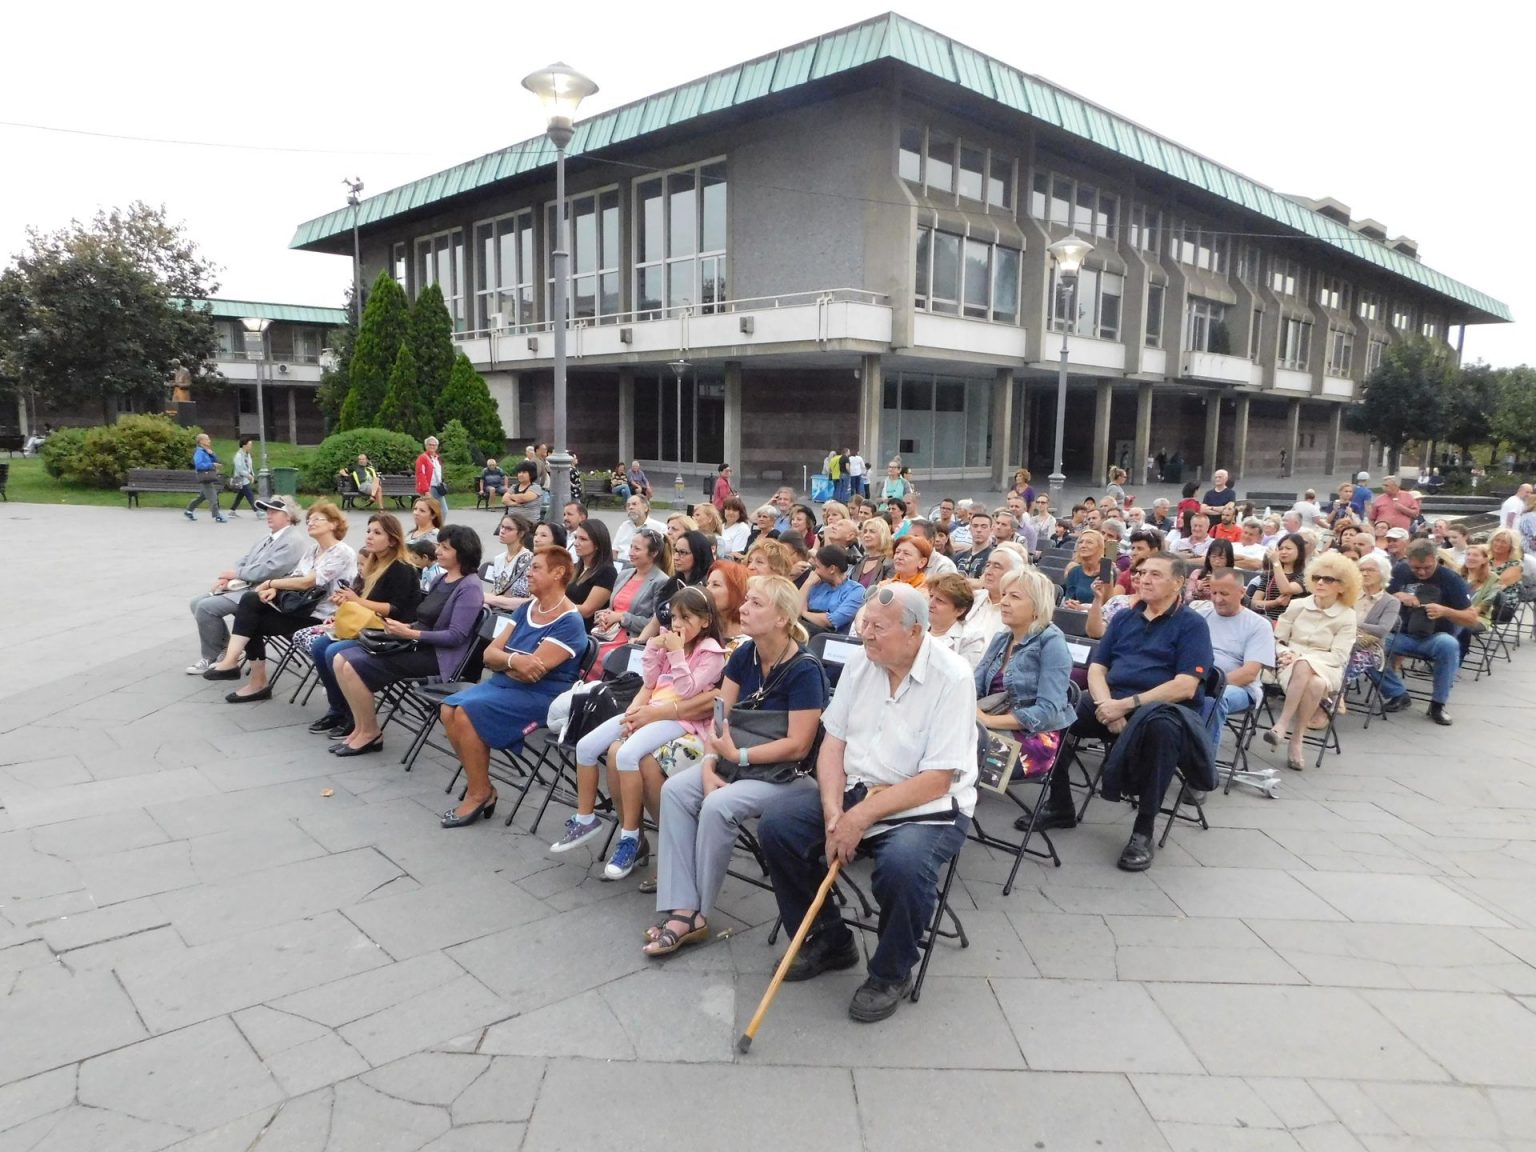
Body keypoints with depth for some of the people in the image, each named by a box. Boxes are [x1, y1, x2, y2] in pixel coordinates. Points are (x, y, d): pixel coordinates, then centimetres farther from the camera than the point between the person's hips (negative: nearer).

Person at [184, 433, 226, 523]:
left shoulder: (206, 451, 17)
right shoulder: (199, 452, -11)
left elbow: (216, 460, 13)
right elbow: (199, 465, -22)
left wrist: (211, 454, -3)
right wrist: (211, 465, -22)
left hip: (210, 477, 10)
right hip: (205, 477, -10)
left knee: (202, 496, 19)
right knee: (212, 498, -9)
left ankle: (188, 510, 28)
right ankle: (217, 517, -8)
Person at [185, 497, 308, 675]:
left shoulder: (293, 540, -13)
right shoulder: (269, 537, 19)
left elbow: (267, 570, -22)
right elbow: (245, 560, 17)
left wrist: (236, 573, -11)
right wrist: (226, 577, -1)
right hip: (244, 586, 10)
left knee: (206, 607, -19)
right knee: (197, 602, 1)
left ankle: (212, 657, -2)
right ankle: (224, 650, 9)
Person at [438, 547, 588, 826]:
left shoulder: (569, 622, -14)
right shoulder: (526, 609, 11)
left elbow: (533, 671, -20)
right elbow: (489, 654, 5)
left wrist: (503, 661, -2)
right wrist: (514, 660, -17)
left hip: (541, 695, -8)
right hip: (503, 684, 8)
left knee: (467, 713, -23)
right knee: (449, 709, -11)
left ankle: (479, 793, -7)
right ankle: (479, 782, 0)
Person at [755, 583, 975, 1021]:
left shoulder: (952, 679, -18)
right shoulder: (860, 661, -1)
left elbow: (936, 781, -21)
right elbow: (833, 743, 1)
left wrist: (861, 817, -23)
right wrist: (834, 813, -14)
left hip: (928, 806, -5)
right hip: (855, 789, 6)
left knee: (902, 864, -35)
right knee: (776, 823, -12)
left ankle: (891, 974, -2)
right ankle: (828, 940, 9)